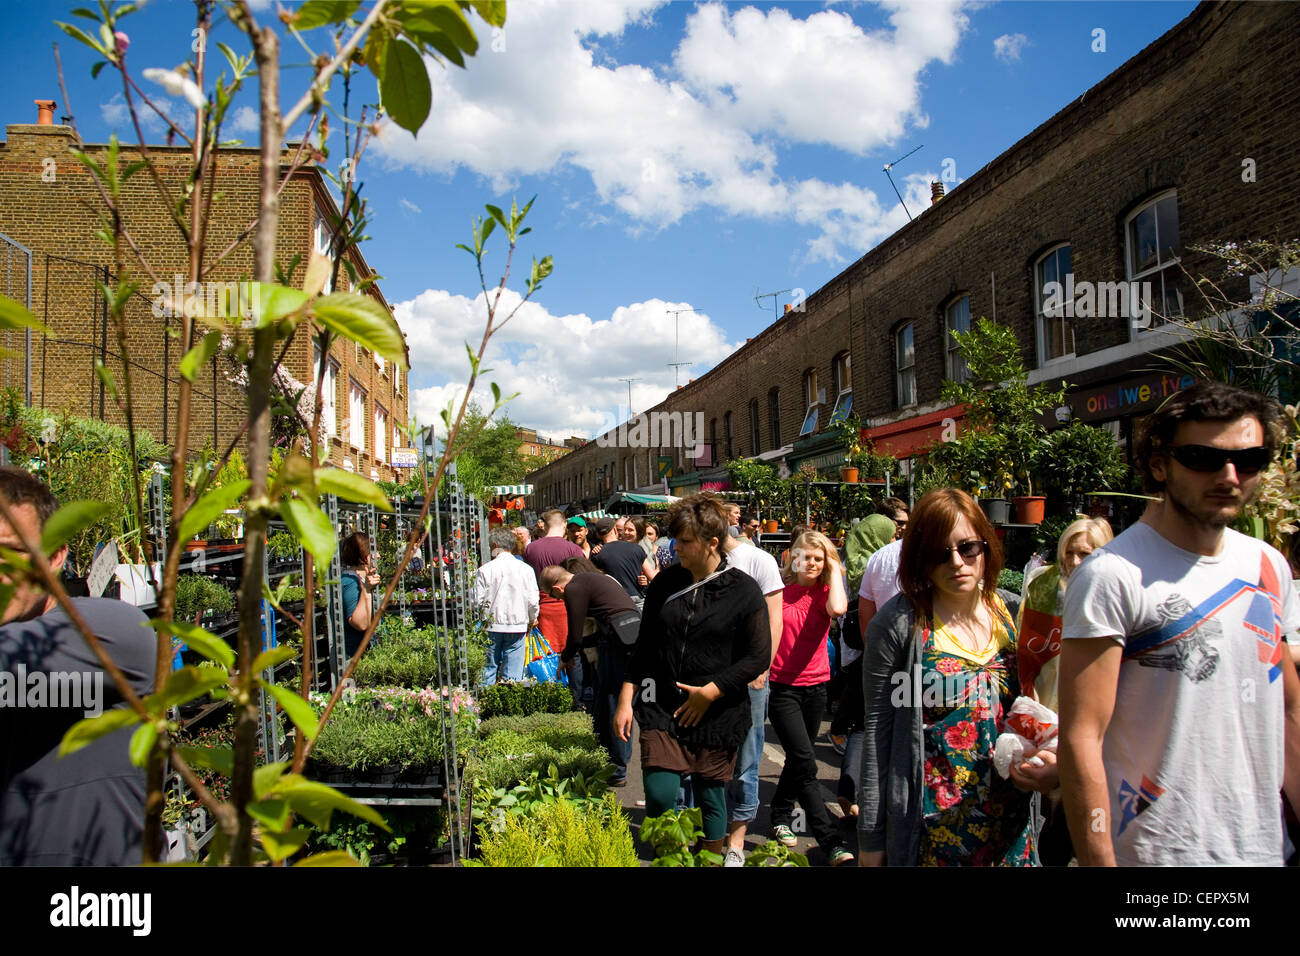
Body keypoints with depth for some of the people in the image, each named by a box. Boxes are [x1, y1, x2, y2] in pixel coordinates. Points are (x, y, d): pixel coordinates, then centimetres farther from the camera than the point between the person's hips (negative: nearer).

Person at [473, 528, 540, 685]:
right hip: (518, 626, 1)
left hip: (492, 625, -1)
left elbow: (478, 600, -6)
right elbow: (533, 601, -1)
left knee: (489, 668, 9)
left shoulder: (485, 570, -6)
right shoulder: (525, 569, -2)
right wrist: (532, 620, 17)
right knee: (513, 673, 5)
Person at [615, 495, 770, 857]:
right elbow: (643, 646, 11)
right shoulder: (665, 583, 4)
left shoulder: (743, 591, -6)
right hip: (661, 709, 2)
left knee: (710, 799, 10)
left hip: (716, 715, -2)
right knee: (659, 795, -6)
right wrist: (626, 699, 7)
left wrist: (710, 692, -12)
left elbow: (759, 656, -7)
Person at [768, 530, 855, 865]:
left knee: (797, 760, 17)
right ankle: (831, 843, -6)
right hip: (782, 687, -3)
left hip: (815, 687, 3)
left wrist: (835, 569, -14)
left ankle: (780, 818, 38)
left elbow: (838, 609, -26)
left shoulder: (824, 592, -2)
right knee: (806, 764, -10)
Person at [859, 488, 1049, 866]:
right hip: (931, 824, -4)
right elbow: (876, 731, -9)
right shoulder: (899, 623, -11)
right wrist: (871, 835, -8)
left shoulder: (1013, 615, 1)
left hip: (1010, 822, 4)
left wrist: (1055, 765, -10)